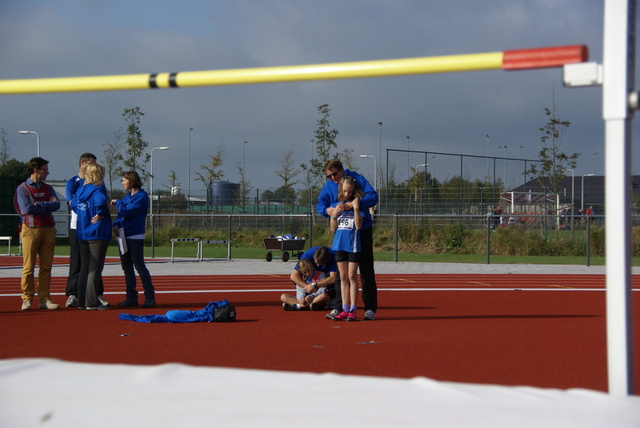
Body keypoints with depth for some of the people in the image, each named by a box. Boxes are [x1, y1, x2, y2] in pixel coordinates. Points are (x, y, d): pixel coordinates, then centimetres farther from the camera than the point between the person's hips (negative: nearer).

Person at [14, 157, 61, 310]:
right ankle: (27, 299, 0)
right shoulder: (22, 188, 1)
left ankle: (44, 299, 6)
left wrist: (38, 205, -10)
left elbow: (57, 205, 0)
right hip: (30, 229, -5)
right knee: (28, 267, -4)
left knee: (46, 266, 3)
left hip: (48, 229, 5)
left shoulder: (48, 189, 17)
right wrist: (47, 206, -5)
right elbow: (26, 208, -13)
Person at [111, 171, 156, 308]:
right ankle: (131, 297, 14)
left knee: (139, 266, -7)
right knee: (127, 267, 9)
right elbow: (121, 214, 13)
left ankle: (150, 297, -2)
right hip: (123, 235, 8)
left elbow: (126, 211, -18)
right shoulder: (127, 196, 16)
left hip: (135, 237, -8)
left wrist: (117, 203, -2)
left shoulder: (141, 197, -10)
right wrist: (116, 225, -5)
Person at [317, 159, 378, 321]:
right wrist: (326, 209, -23)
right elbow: (320, 203, 1)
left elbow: (373, 196, -19)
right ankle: (338, 308, 12)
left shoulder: (357, 179, -10)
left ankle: (370, 308, 4)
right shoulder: (329, 185, 3)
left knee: (366, 271, 0)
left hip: (362, 231, -4)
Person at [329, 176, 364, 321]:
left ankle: (353, 310, -3)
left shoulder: (356, 204, -1)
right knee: (343, 278, 7)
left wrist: (356, 209, -18)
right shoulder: (335, 206, 8)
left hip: (353, 245, -4)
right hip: (339, 245, 4)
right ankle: (345, 310, 9)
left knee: (352, 276, -4)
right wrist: (335, 214, -10)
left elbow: (358, 226, -10)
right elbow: (333, 229, 4)